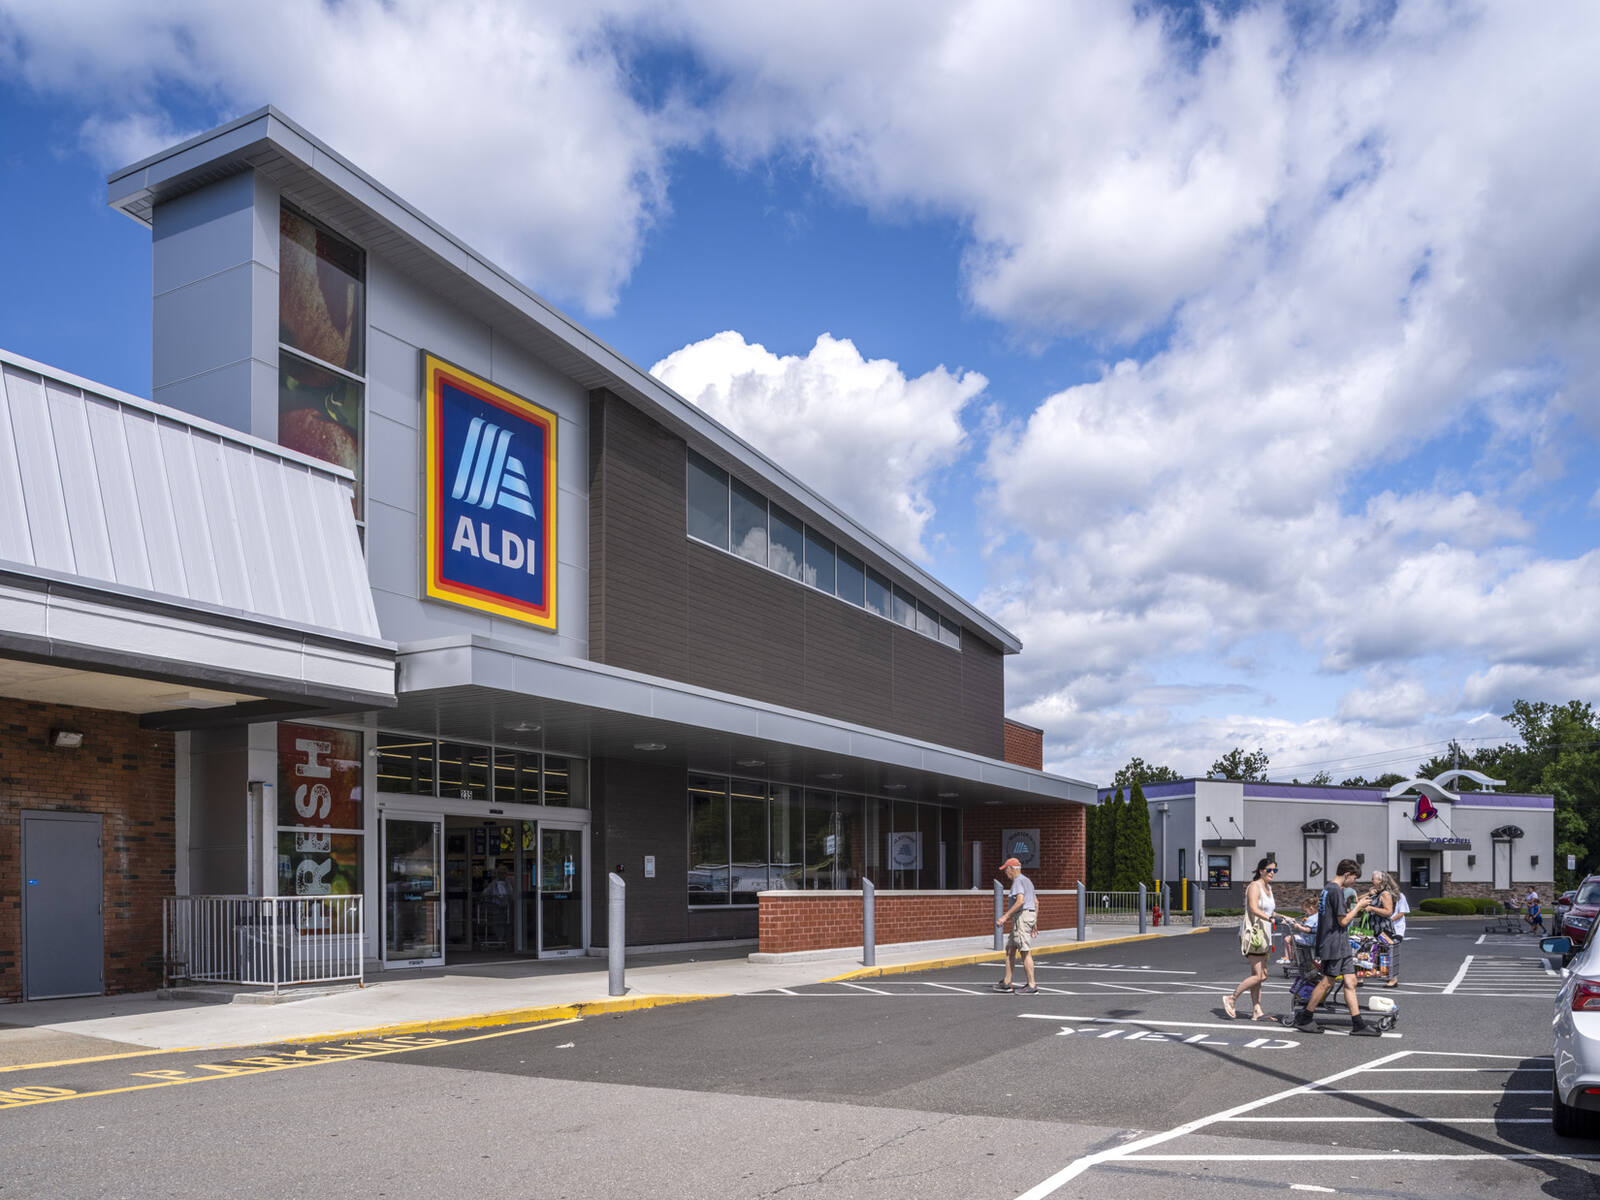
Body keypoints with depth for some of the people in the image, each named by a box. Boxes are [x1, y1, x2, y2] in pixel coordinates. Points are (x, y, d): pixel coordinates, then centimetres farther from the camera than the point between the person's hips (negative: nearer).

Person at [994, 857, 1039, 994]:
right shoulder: (1027, 881, 22)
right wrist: (1035, 921, 27)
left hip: (1022, 916, -10)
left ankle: (1032, 985, -6)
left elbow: (1020, 901, -24)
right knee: (1010, 949, 13)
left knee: (1025, 952, -8)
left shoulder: (1018, 881, -10)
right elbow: (1036, 902, 24)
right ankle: (1006, 983, 15)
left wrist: (1005, 916, -22)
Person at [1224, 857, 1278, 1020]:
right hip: (1253, 933, -9)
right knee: (1260, 975, -12)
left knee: (1259, 974, 8)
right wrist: (1270, 918, -39)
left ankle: (1257, 1012, 9)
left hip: (1263, 934, 9)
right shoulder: (1255, 886, -12)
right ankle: (1230, 998, -1)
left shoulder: (1268, 887, 17)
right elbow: (1254, 909, -26)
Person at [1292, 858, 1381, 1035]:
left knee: (1350, 981, 6)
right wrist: (1358, 906, -5)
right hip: (1334, 945, -10)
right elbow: (1343, 920, -16)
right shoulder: (1336, 891, -15)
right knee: (1327, 982, -4)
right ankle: (1304, 1018, 4)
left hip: (1341, 945, 10)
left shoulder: (1328, 888, 15)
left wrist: (1356, 906, 16)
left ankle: (1358, 1024, 5)